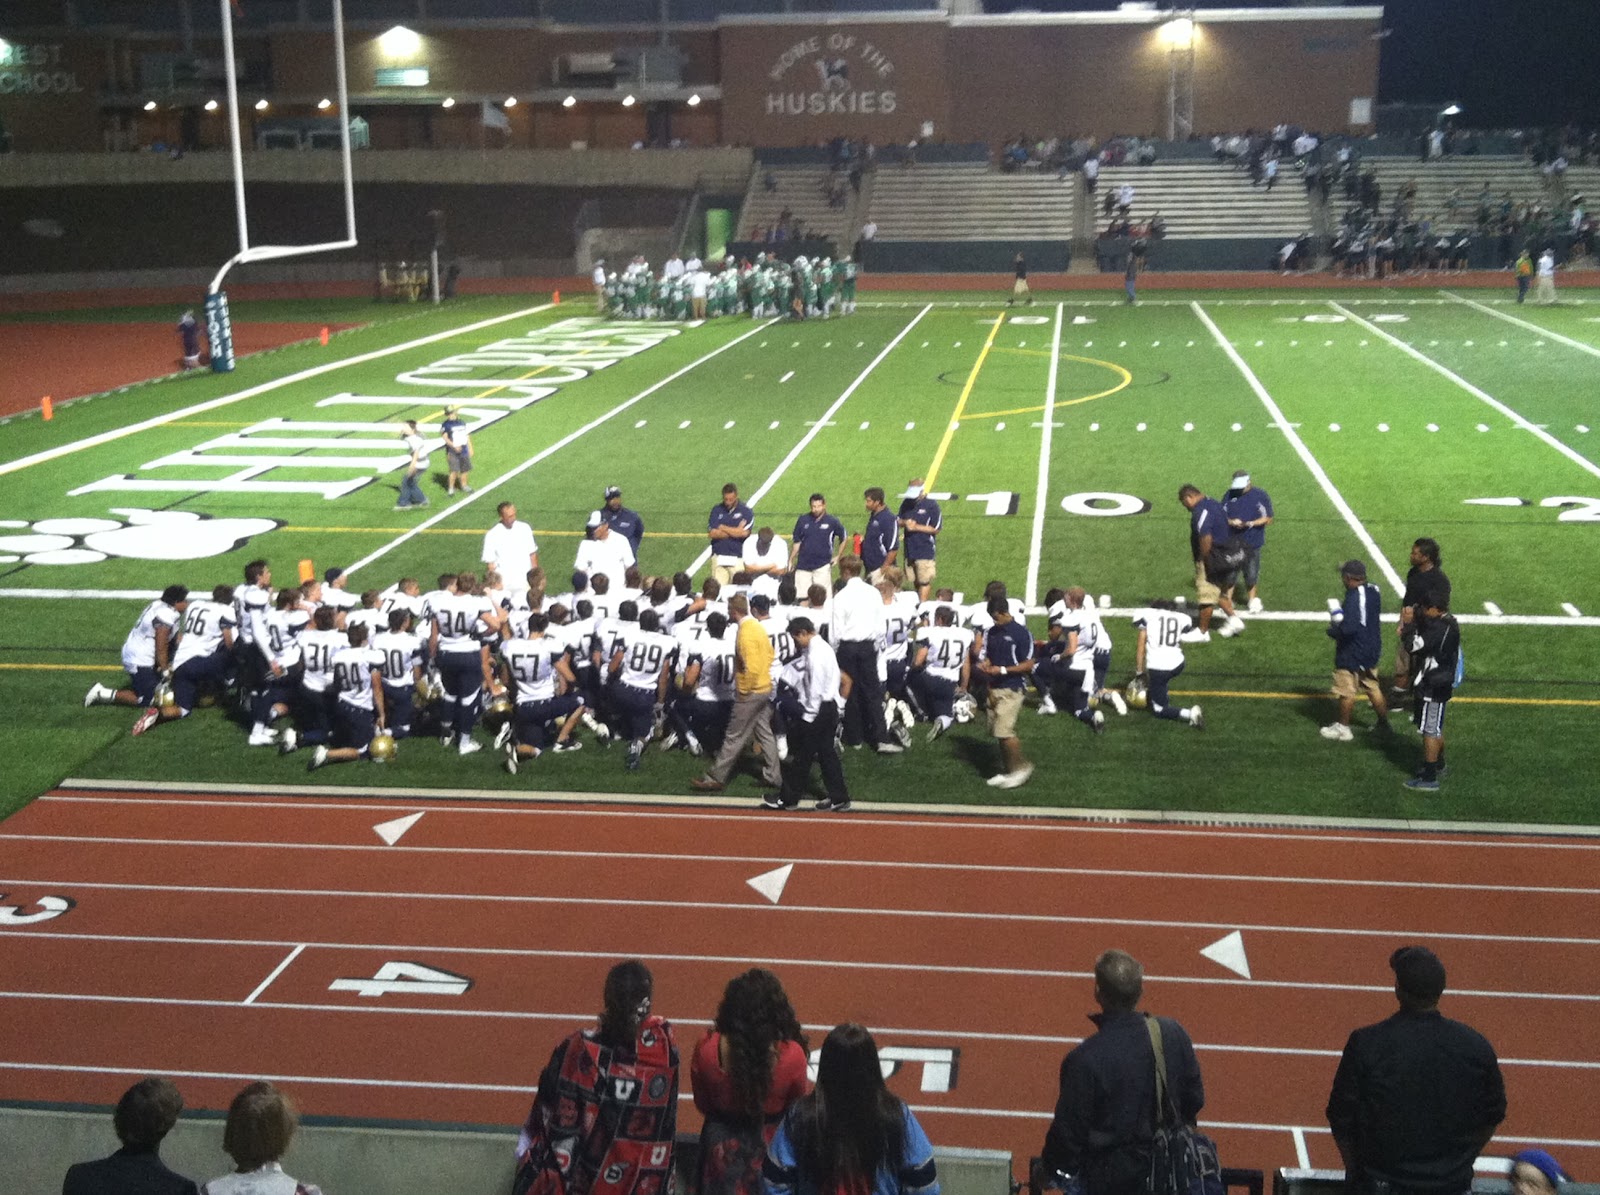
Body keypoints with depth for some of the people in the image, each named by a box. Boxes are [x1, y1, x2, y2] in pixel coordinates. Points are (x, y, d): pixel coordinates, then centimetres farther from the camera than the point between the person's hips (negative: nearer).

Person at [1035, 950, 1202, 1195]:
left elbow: (1068, 1129, -16)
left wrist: (1047, 1170, 2)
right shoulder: (1173, 1034, -13)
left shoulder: (1084, 1059, -27)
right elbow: (1195, 1099, 1)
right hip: (1166, 1167, 5)